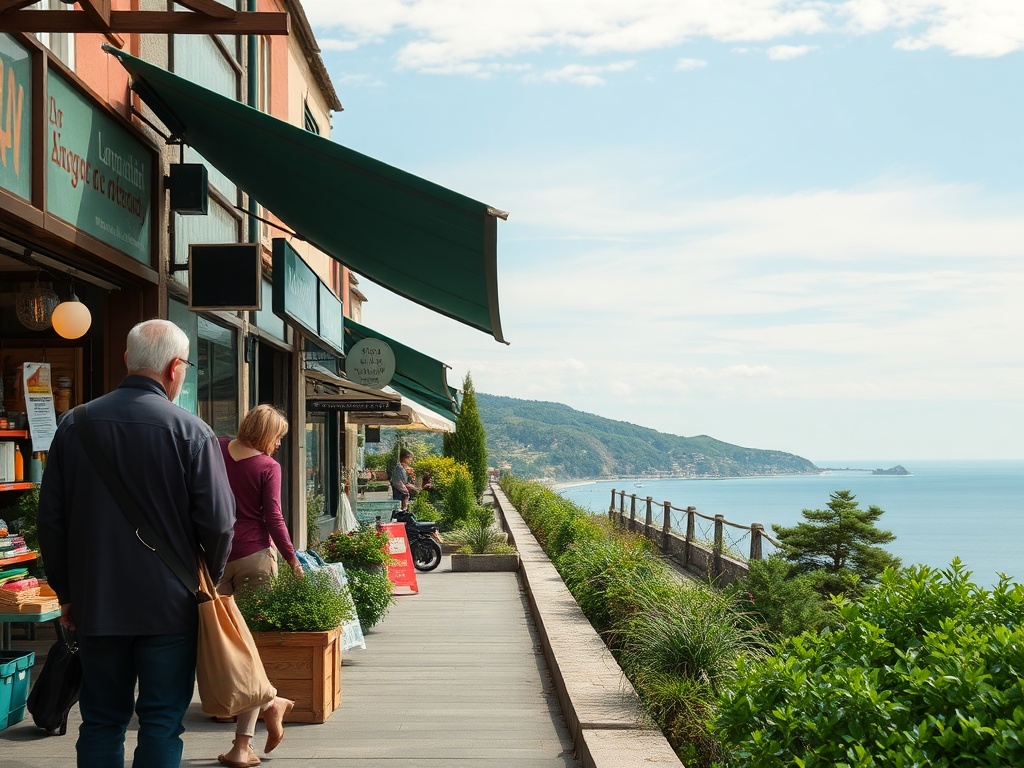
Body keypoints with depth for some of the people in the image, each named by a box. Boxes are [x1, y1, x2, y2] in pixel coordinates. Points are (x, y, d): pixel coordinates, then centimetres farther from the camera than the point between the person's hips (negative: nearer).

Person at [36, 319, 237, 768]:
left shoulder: (75, 424, 0)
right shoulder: (191, 432, -11)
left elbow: (50, 518, 4)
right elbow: (218, 523, -12)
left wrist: (66, 592, 14)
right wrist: (207, 579, 7)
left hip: (95, 604, 4)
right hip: (169, 605, -3)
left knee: (101, 721, 14)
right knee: (161, 722, 5)